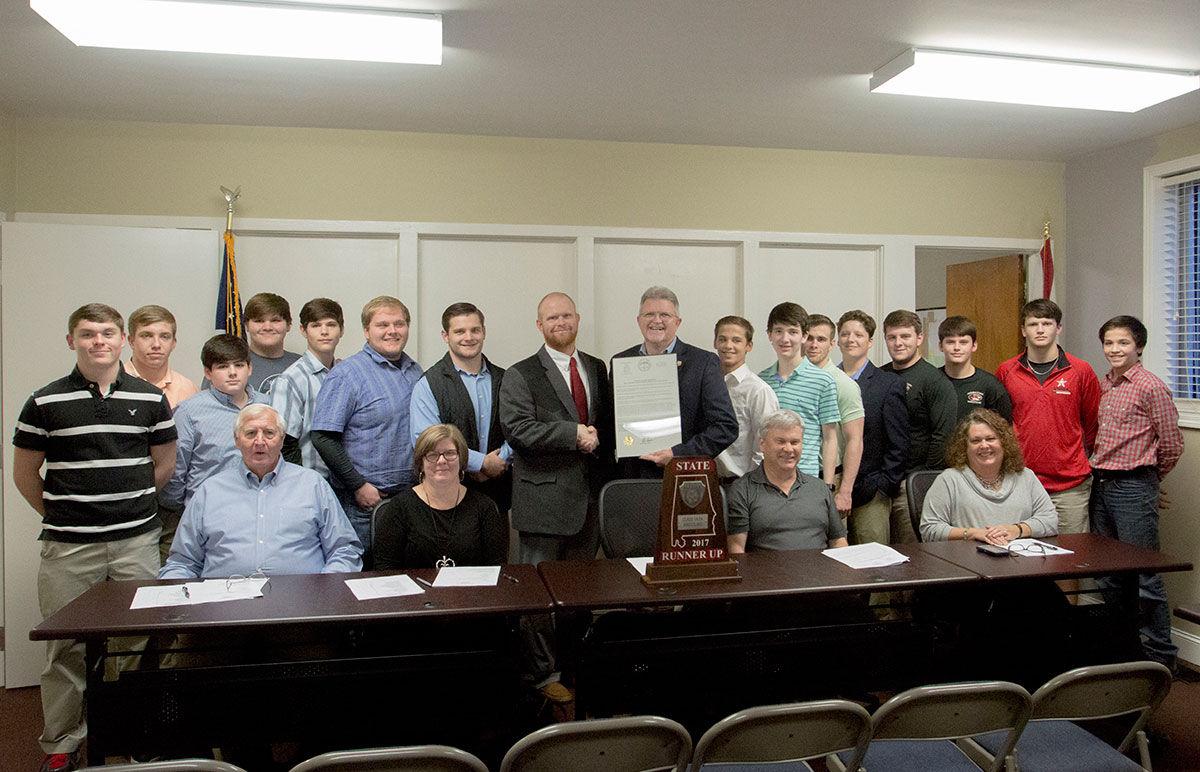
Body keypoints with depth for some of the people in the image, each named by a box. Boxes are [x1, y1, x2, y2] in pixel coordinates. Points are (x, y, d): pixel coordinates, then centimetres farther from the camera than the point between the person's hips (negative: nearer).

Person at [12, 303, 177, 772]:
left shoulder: (150, 399, 4)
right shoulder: (45, 402, 0)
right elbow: (25, 474, 8)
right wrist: (61, 515, 6)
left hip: (137, 543, 1)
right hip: (67, 548, -1)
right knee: (66, 649, 7)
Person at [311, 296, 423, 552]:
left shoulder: (415, 372, 12)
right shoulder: (347, 373, -9)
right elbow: (323, 437, -14)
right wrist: (358, 486, -15)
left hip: (411, 495, 6)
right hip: (363, 500, -6)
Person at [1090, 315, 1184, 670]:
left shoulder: (1151, 386, -8)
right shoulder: (1101, 386, 11)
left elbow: (1172, 444, -4)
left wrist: (1149, 479, 7)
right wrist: (1099, 471, 15)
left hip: (1134, 486, -7)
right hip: (1101, 484, 7)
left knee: (1144, 574, -3)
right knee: (1107, 572, 14)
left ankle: (1159, 654, 9)